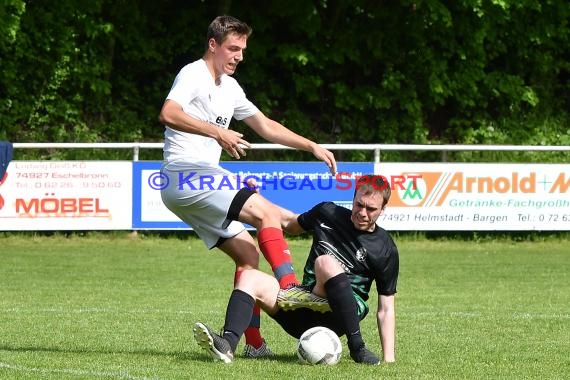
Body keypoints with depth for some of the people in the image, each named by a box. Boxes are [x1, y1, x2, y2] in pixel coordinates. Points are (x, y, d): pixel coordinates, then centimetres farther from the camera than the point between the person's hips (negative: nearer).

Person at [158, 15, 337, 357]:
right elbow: (168, 114, -24)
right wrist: (218, 132, -28)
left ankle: (254, 343, 6)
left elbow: (266, 126, 29)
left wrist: (312, 146, 22)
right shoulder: (193, 75, -6)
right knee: (267, 212, -20)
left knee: (249, 254, 7)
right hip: (187, 173, -10)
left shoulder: (229, 87, 23)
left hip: (194, 184, 10)